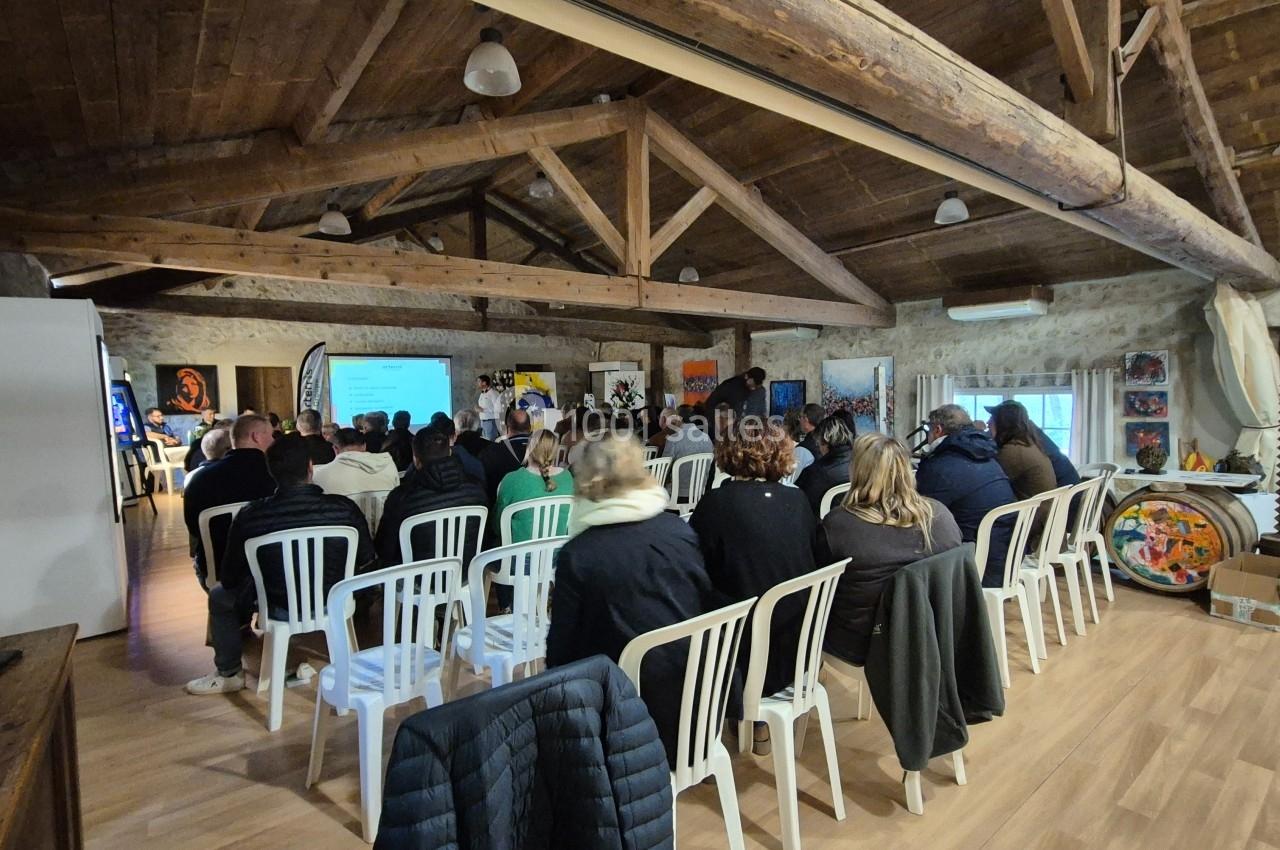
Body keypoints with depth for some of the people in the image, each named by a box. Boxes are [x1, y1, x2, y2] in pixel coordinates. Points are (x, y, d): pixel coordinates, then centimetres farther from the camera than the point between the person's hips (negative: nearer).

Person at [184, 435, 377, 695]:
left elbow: (230, 579, -5)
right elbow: (367, 562, -5)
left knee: (219, 594, 25)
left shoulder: (250, 516, -19)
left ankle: (229, 673, 38)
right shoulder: (345, 508, -19)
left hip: (282, 608, -2)